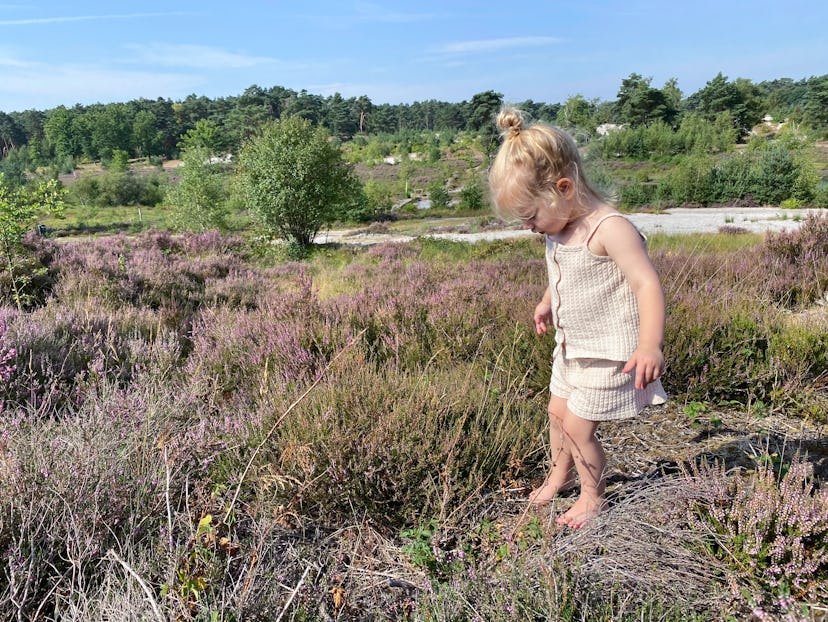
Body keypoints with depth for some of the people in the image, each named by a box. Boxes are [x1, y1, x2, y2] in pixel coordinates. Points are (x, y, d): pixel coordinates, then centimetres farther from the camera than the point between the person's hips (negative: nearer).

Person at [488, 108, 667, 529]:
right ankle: (561, 473, 46)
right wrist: (547, 303, 31)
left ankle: (593, 495, 24)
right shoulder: (560, 230, 3)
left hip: (608, 352, -9)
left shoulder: (611, 229, -25)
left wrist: (650, 345, -38)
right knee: (558, 412, 20)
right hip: (570, 348, 9)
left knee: (578, 426, -2)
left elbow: (647, 284, -30)